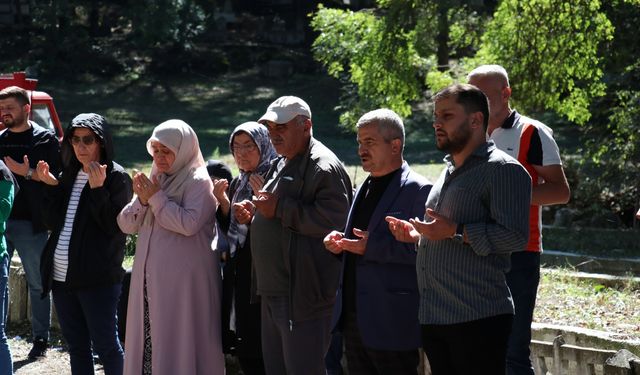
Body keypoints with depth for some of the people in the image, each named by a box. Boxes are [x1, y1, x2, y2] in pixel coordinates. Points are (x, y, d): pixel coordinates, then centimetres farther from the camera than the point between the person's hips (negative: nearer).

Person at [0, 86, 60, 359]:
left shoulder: (46, 139, -2)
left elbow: (56, 177, -10)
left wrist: (27, 173, -20)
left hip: (30, 224, -4)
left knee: (37, 284, 4)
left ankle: (41, 339, 12)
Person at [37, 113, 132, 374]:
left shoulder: (117, 177, -7)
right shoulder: (69, 175, 13)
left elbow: (115, 227, -15)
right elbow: (52, 222, 11)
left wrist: (98, 189, -22)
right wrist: (51, 186, 0)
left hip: (98, 279, -7)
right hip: (61, 276, 7)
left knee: (105, 345, -1)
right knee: (76, 346, 13)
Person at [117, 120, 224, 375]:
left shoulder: (198, 182, -6)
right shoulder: (153, 181, 14)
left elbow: (189, 223, -21)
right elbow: (126, 224, 9)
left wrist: (156, 198, -14)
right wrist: (142, 200, -8)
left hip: (183, 280, -7)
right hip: (149, 276, 7)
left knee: (179, 343, -5)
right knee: (147, 340, 7)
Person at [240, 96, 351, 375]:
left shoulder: (324, 167, -14)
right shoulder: (280, 164, 19)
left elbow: (333, 221, -26)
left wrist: (279, 208, -21)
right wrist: (255, 213, 10)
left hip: (303, 296, -10)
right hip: (273, 293, 10)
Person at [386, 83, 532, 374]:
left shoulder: (503, 170, -9)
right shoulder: (449, 171, 21)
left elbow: (515, 236, -20)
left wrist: (455, 231, -23)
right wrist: (417, 235, 11)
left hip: (477, 319, -9)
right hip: (434, 317, 9)